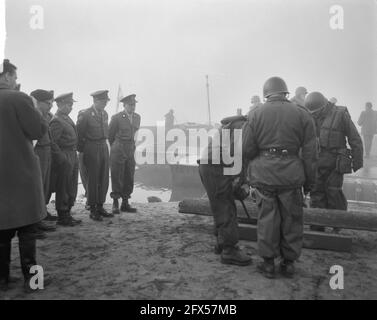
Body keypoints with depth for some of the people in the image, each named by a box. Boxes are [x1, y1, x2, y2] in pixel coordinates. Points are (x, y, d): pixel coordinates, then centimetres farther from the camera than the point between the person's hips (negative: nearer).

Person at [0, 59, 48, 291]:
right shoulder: (19, 98, -12)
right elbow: (39, 131, -10)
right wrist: (34, 110, 3)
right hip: (21, 171, -5)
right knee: (26, 227, 5)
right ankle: (29, 276, 12)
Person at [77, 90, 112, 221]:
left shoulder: (105, 114, 10)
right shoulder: (85, 115, -10)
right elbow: (79, 134, -5)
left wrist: (103, 145, 16)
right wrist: (82, 151, 0)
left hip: (104, 148, 7)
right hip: (92, 150, -6)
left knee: (104, 179, 9)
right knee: (93, 180, 0)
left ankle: (100, 207, 20)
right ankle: (92, 210, 9)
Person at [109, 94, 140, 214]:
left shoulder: (137, 117, 9)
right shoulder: (117, 118, -7)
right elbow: (110, 134, 4)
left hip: (131, 150, 5)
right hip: (118, 150, -5)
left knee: (129, 178, 6)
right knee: (117, 178, -1)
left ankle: (125, 203, 16)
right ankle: (115, 204, 9)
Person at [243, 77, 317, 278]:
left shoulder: (256, 114, 1)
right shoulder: (302, 114, 3)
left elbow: (246, 150, -2)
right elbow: (309, 152, 1)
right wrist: (309, 180, 8)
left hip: (263, 173, 0)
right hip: (291, 173, 1)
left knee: (267, 218, 9)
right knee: (291, 218, 13)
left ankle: (268, 263, 20)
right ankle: (289, 262, 24)